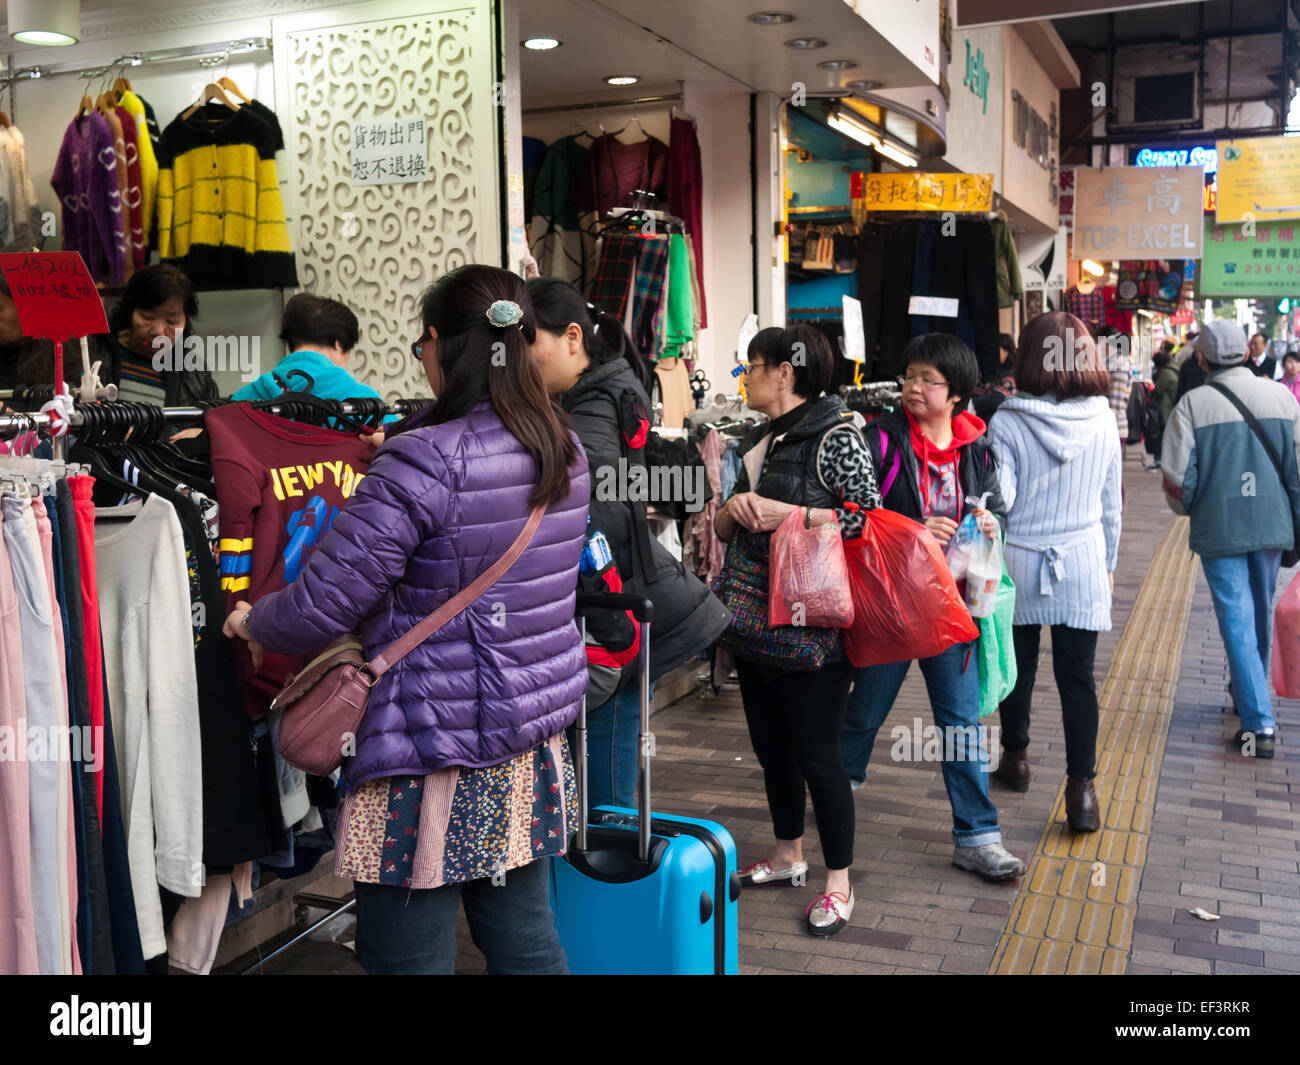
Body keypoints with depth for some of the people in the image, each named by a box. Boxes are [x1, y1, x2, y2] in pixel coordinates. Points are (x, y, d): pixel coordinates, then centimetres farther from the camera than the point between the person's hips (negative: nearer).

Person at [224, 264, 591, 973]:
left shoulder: (424, 462, -20)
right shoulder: (564, 449, 4)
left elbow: (321, 607, -19)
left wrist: (251, 623, 3)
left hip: (436, 754, -8)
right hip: (532, 752, 8)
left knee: (405, 957, 7)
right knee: (525, 942, 18)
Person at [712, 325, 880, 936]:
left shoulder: (835, 437, -10)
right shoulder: (755, 443, 15)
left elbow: (868, 518, -17)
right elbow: (723, 530, 17)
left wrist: (788, 513, -20)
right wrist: (732, 509, -5)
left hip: (811, 625, -8)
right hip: (755, 618, 8)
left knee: (817, 754, -1)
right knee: (770, 743, 17)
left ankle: (838, 884, 14)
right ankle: (787, 855, 35)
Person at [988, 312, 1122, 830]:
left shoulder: (1007, 423, -13)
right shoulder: (1103, 422, -3)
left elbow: (997, 501, -16)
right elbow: (1111, 504, 7)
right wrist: (1108, 563, 19)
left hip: (1019, 564, -1)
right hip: (1083, 566, 1)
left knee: (1018, 665, 15)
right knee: (1077, 676, 4)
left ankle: (1015, 758, 32)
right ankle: (1081, 788, 4)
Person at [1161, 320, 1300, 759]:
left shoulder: (1192, 405, -10)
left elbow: (1178, 477, -10)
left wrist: (1188, 510, 11)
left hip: (1220, 528, -4)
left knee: (1237, 621, 0)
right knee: (1261, 613, 20)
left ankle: (1260, 723, -4)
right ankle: (1250, 695, 39)